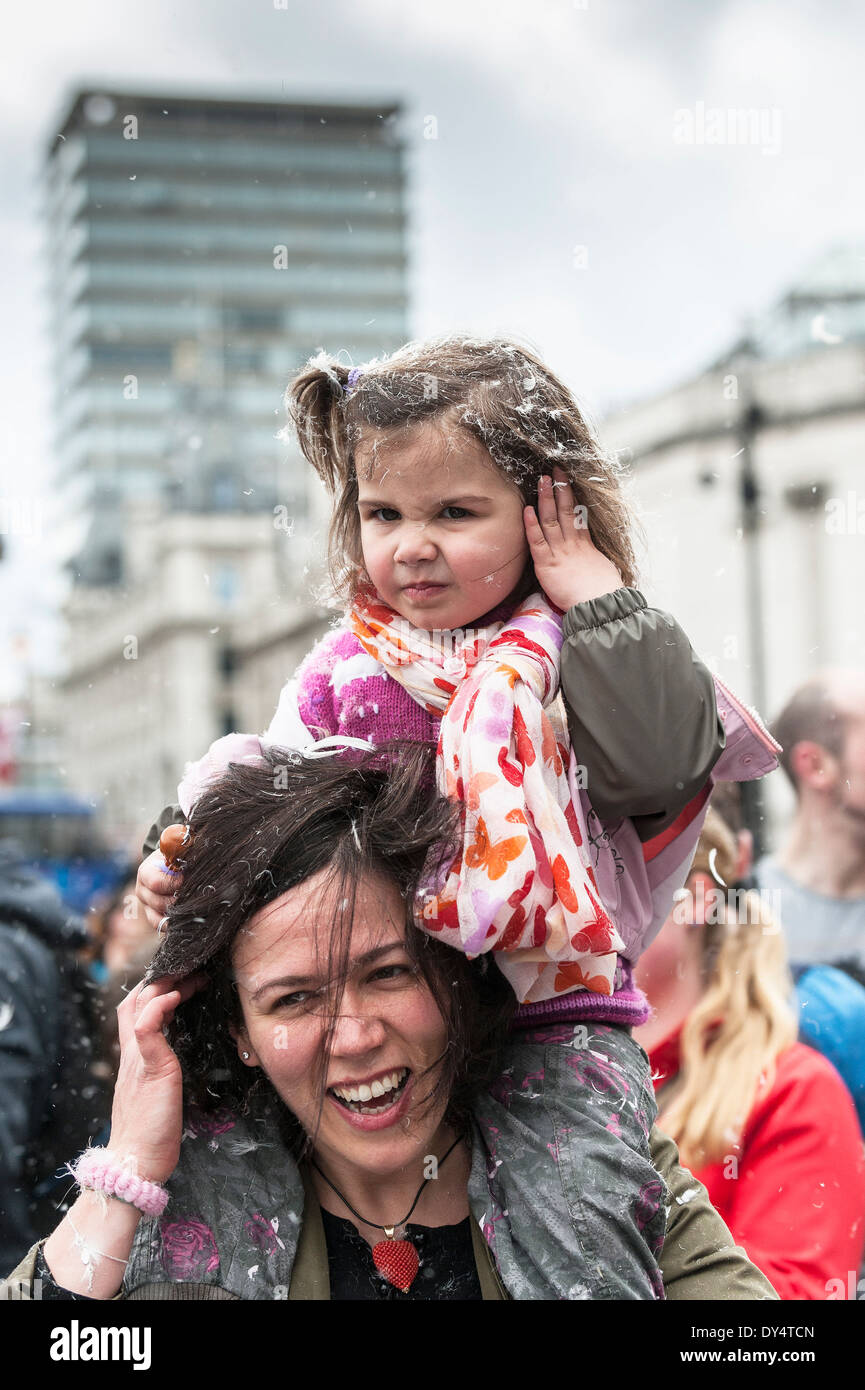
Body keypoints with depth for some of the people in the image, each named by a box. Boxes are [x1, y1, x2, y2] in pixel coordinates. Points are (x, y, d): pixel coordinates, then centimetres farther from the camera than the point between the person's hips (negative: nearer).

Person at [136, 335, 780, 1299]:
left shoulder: (576, 653, -1)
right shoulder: (349, 669, 10)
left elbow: (662, 761, -21)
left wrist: (593, 587, -15)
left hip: (550, 1010, -4)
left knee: (572, 1235, -22)